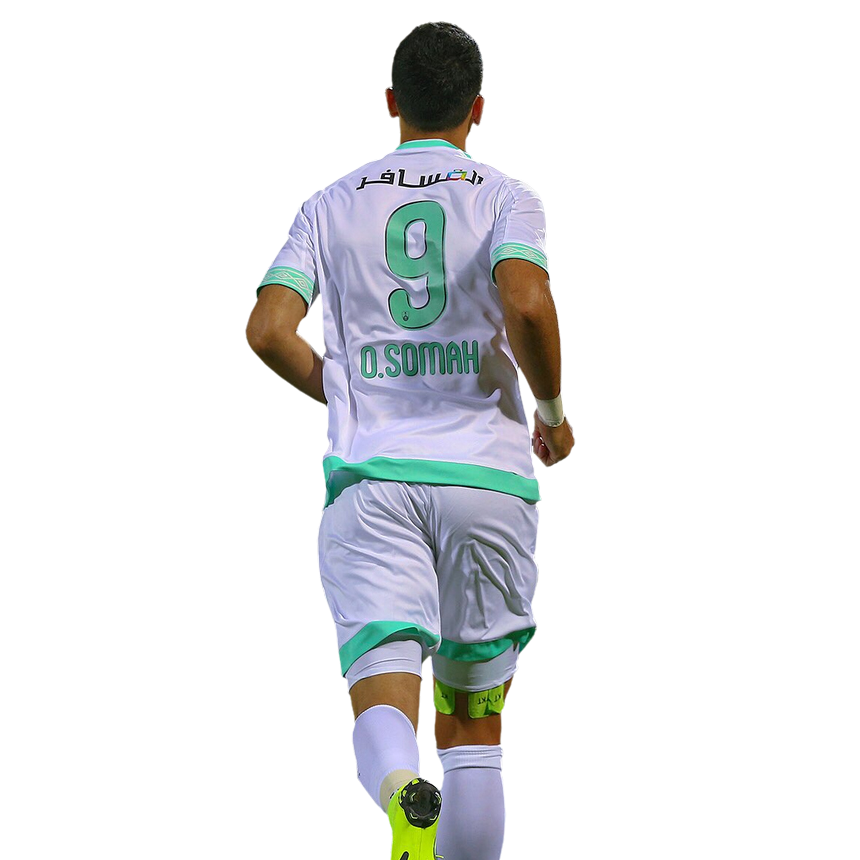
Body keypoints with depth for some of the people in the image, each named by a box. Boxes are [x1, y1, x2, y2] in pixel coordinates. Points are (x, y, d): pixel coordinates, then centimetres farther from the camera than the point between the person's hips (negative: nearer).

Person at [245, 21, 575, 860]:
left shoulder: (333, 205, 12)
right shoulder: (503, 198, 5)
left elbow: (267, 330, 2)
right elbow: (527, 304, -15)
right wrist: (552, 411, 2)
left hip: (371, 478, 0)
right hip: (489, 475, 0)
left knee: (383, 700, -12)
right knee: (473, 720, 13)